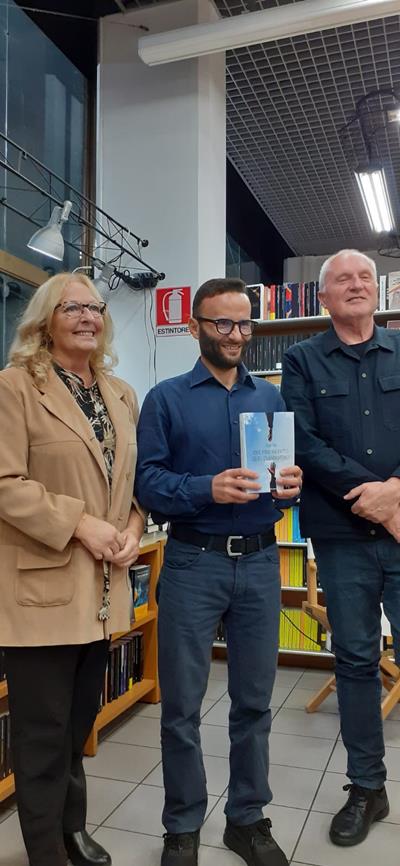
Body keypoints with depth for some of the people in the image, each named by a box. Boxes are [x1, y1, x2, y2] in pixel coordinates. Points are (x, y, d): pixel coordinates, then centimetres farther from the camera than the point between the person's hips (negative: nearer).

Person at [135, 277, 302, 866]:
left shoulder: (272, 397, 12)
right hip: (193, 563, -3)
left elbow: (292, 465, 11)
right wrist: (208, 489, -24)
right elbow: (147, 482, -9)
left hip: (260, 561, 3)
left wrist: (293, 481, -11)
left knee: (254, 700, 14)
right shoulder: (166, 399, 0)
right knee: (182, 705, 8)